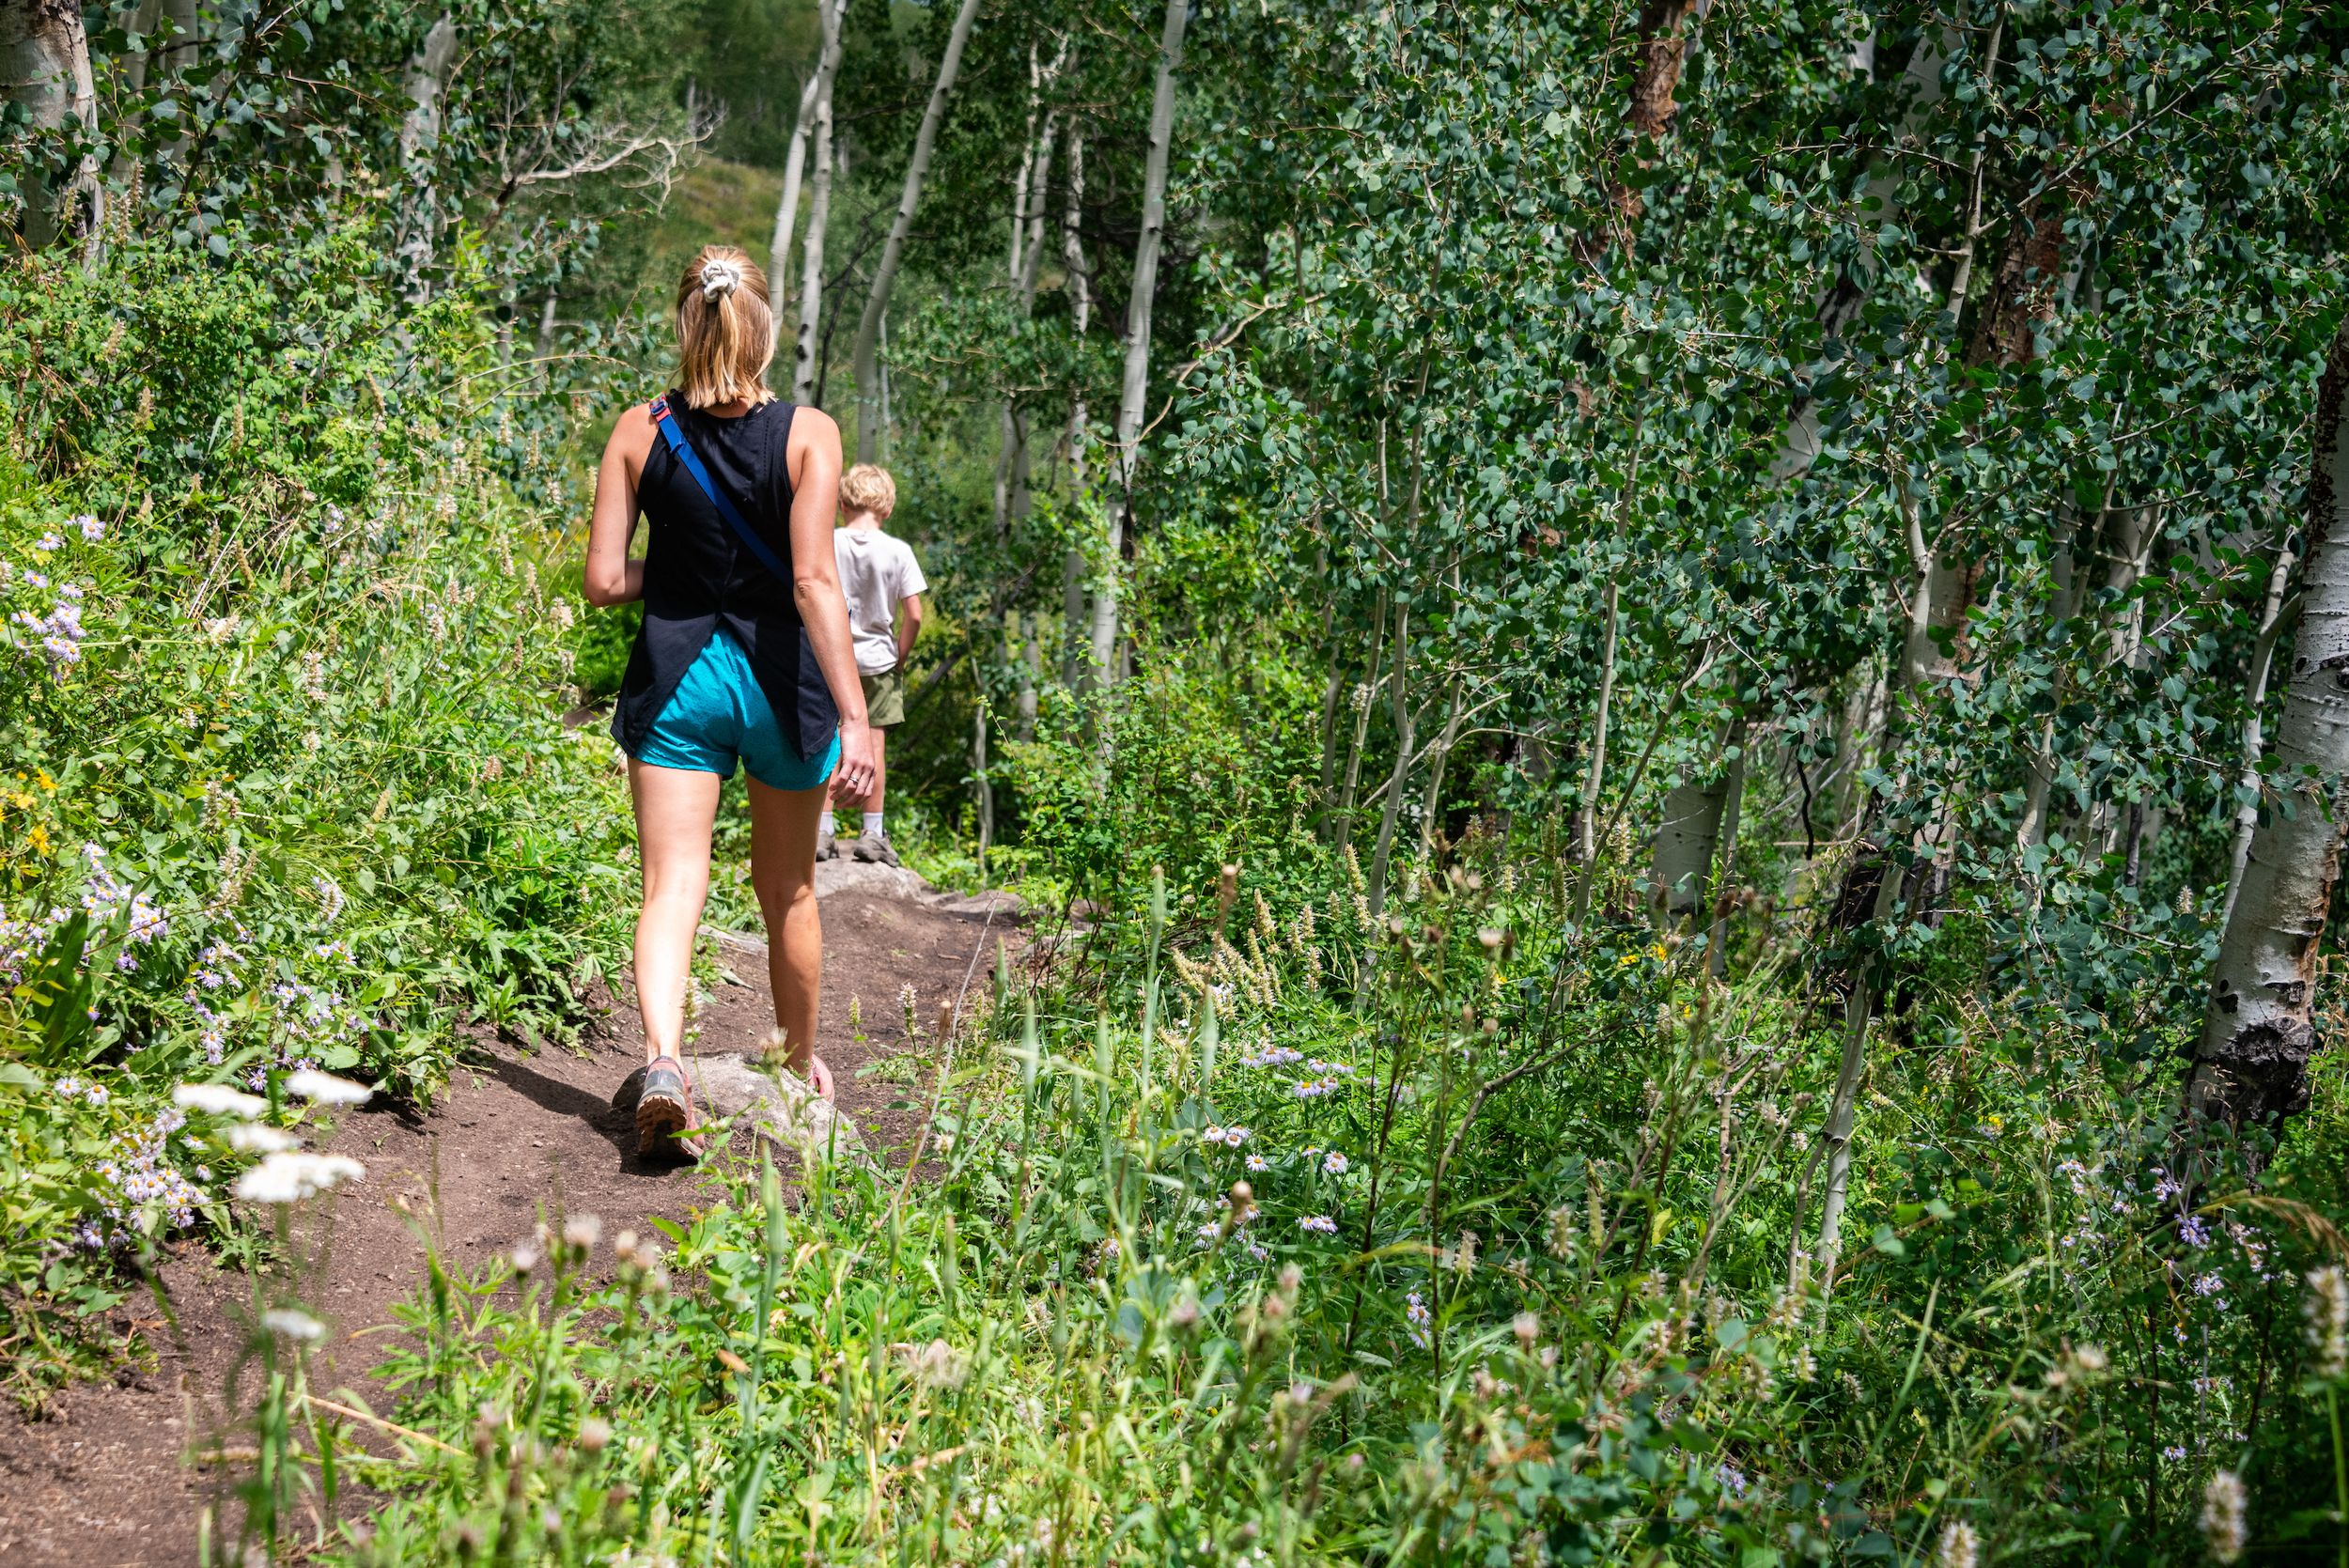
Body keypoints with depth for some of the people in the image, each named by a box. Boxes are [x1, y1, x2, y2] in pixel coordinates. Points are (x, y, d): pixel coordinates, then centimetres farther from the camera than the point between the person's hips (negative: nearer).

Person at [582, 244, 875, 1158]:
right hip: (781, 677, 0)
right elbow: (814, 579, -17)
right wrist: (854, 715, -17)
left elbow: (604, 580, -3)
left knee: (672, 883, -1)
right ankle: (803, 1065, 36)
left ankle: (663, 1059, -27)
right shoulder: (808, 434, -9)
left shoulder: (639, 432, -3)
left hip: (675, 672, 0)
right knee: (788, 887, 18)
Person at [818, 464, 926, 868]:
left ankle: (822, 832, 5)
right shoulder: (898, 551, -6)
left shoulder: (827, 544, -6)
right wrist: (900, 657, 6)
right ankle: (873, 833, 10)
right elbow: (913, 615, -8)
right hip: (878, 660, 0)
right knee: (874, 744, 7)